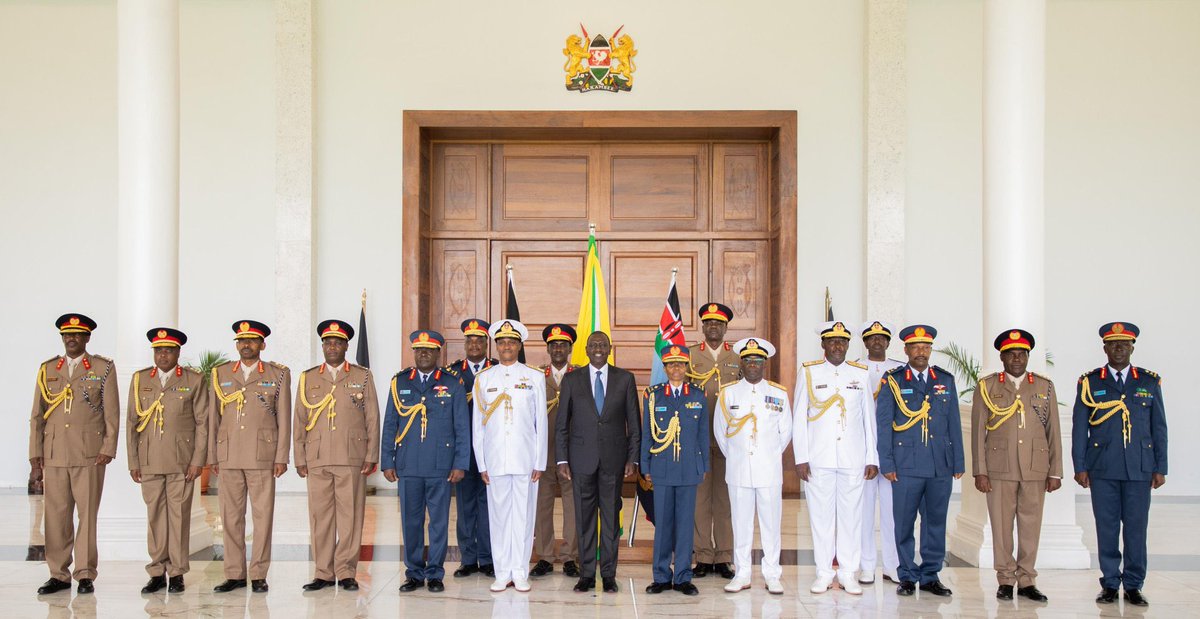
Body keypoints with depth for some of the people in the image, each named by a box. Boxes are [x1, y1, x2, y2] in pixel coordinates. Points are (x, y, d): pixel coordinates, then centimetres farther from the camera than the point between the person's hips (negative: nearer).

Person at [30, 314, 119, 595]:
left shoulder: (104, 368, 4)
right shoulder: (47, 369, 13)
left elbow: (112, 412, 1)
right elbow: (37, 414, 12)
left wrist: (109, 448, -6)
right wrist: (35, 451, 5)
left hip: (89, 453, -3)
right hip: (54, 453, 3)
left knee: (87, 513, 0)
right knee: (56, 514, 4)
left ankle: (86, 575, 7)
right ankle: (59, 575, 12)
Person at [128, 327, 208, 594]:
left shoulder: (194, 380, 3)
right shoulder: (139, 379, 11)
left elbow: (202, 422, 1)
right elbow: (131, 422, 11)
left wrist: (198, 461, -6)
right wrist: (133, 461, 5)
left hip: (181, 461, -2)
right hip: (149, 461, 2)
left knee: (179, 515, 1)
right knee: (154, 515, 4)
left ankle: (177, 573, 9)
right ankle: (157, 573, 13)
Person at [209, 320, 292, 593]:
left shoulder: (278, 375, 6)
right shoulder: (220, 374, 13)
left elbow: (284, 419, 4)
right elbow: (214, 418, 13)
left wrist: (282, 457, -2)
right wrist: (212, 456, 8)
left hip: (262, 457, -2)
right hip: (229, 457, 2)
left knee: (263, 515, -1)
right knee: (231, 517, 4)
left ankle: (259, 575, 6)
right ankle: (235, 574, 13)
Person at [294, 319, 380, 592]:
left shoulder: (363, 376, 8)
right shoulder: (308, 378, 13)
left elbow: (372, 419, 5)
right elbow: (299, 422, 12)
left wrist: (371, 457, -1)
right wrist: (300, 459, 5)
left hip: (353, 459, -1)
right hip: (317, 460, 2)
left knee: (350, 515, -1)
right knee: (320, 516, 2)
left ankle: (347, 573, 7)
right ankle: (324, 573, 11)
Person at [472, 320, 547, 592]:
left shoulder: (535, 377, 5)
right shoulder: (483, 378, 7)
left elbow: (541, 422, 4)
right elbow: (477, 424, 8)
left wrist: (540, 462, -1)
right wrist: (481, 464, 2)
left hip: (525, 459, -1)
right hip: (495, 460, 1)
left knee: (523, 515, 3)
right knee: (499, 515, 4)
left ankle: (520, 573, 11)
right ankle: (502, 574, 13)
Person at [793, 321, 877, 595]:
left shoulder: (861, 374, 8)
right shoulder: (809, 373, 4)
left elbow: (869, 419, 9)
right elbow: (799, 418, 4)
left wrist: (872, 458, 5)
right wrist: (800, 458, -2)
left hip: (854, 459, 1)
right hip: (818, 459, -1)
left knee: (851, 514, 3)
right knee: (821, 514, 2)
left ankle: (848, 574, 13)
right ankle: (823, 574, 12)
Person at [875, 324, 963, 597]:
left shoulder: (946, 380, 11)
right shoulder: (893, 381, 3)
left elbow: (954, 424, 12)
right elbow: (883, 424, 1)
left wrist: (958, 463, 8)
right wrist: (886, 463, -5)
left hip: (941, 467, 3)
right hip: (906, 465, -3)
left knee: (936, 521, 7)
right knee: (904, 522, 2)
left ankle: (930, 575, 18)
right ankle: (907, 576, 13)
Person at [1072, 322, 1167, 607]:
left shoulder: (1150, 382, 9)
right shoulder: (1089, 382, 5)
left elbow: (1159, 428, 8)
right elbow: (1079, 428, 4)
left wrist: (1160, 468, 4)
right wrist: (1080, 467, -1)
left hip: (1140, 468, 1)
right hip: (1103, 469, -1)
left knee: (1136, 527, 3)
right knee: (1107, 527, 3)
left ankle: (1133, 586, 13)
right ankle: (1110, 584, 12)